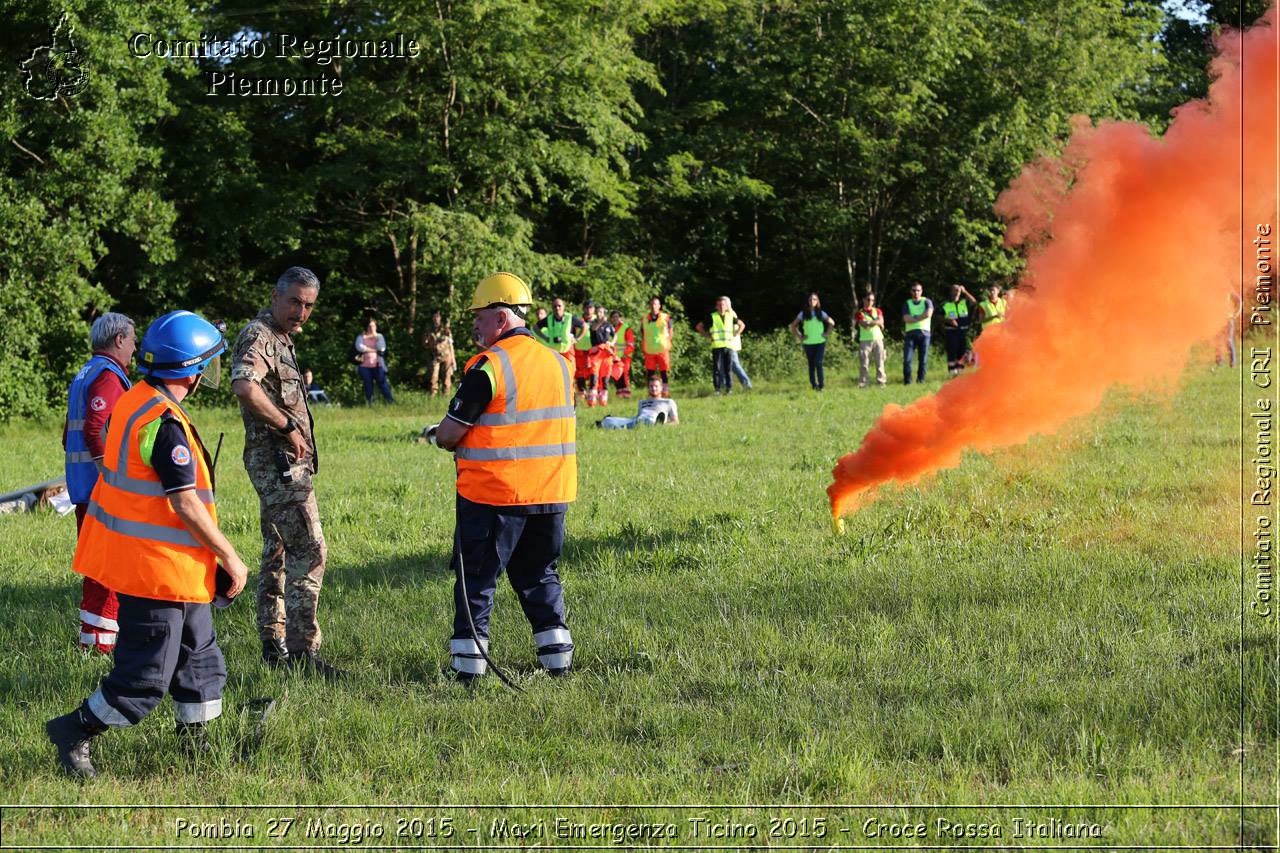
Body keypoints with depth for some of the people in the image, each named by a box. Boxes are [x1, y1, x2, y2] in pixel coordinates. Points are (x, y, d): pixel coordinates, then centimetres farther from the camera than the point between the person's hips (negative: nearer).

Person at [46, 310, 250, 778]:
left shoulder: (134, 402, 7)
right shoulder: (165, 424, -23)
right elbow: (185, 503, -23)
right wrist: (230, 558, -13)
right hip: (158, 569, -10)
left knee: (200, 656, 18)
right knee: (146, 678, -1)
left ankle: (195, 742, 26)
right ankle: (74, 731, 11)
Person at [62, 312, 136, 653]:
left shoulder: (83, 376, 19)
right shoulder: (109, 376, -12)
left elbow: (69, 436, 23)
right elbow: (94, 430, -24)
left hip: (81, 485, 10)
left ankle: (90, 634, 19)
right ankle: (102, 636, -7)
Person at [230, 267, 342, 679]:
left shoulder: (280, 338, 18)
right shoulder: (258, 336, -15)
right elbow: (245, 387, -34)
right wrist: (288, 426, -25)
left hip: (282, 461, 11)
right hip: (277, 458, -11)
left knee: (277, 552, 13)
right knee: (309, 549, -14)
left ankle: (273, 646, 18)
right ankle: (303, 650, -16)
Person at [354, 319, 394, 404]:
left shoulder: (379, 337, 10)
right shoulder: (361, 337, 8)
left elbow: (382, 348, -6)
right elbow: (359, 347, -12)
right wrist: (373, 350, -9)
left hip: (377, 365, 0)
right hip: (365, 366, 0)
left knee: (382, 383, -4)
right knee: (368, 385, 3)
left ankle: (390, 402, -2)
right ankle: (369, 403, 10)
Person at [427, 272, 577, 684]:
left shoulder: (489, 366, -14)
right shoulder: (558, 363, 9)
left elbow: (449, 433, -12)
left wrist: (440, 438, 11)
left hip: (492, 495, -6)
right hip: (551, 494, 6)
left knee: (477, 579, 4)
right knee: (540, 576, 17)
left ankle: (468, 663, 4)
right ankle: (558, 659, 15)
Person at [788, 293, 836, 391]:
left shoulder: (821, 314, 4)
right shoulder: (803, 314, 2)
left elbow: (832, 323, 17)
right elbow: (792, 326, 7)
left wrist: (826, 333, 7)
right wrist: (799, 337, 0)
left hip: (820, 342, -1)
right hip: (808, 343, 1)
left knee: (818, 363, -14)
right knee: (811, 365, 5)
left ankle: (821, 385, -9)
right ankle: (814, 385, 12)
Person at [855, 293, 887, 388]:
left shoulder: (877, 311, 15)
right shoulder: (860, 313, 5)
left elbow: (881, 321, -2)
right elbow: (864, 325, -10)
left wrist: (869, 323, -7)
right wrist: (876, 322, -3)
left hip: (878, 339, 3)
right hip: (865, 340, -3)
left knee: (880, 361, -1)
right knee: (864, 363, -5)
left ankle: (881, 382, 1)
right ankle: (863, 383, -3)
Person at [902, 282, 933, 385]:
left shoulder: (927, 302, 11)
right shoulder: (907, 304, 14)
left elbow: (928, 314, -9)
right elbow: (906, 319, -1)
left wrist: (914, 318, -3)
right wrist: (921, 317, -4)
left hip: (924, 332, 0)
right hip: (910, 333, 0)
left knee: (923, 358, -2)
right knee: (907, 358, -9)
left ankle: (921, 379, 5)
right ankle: (907, 380, -6)